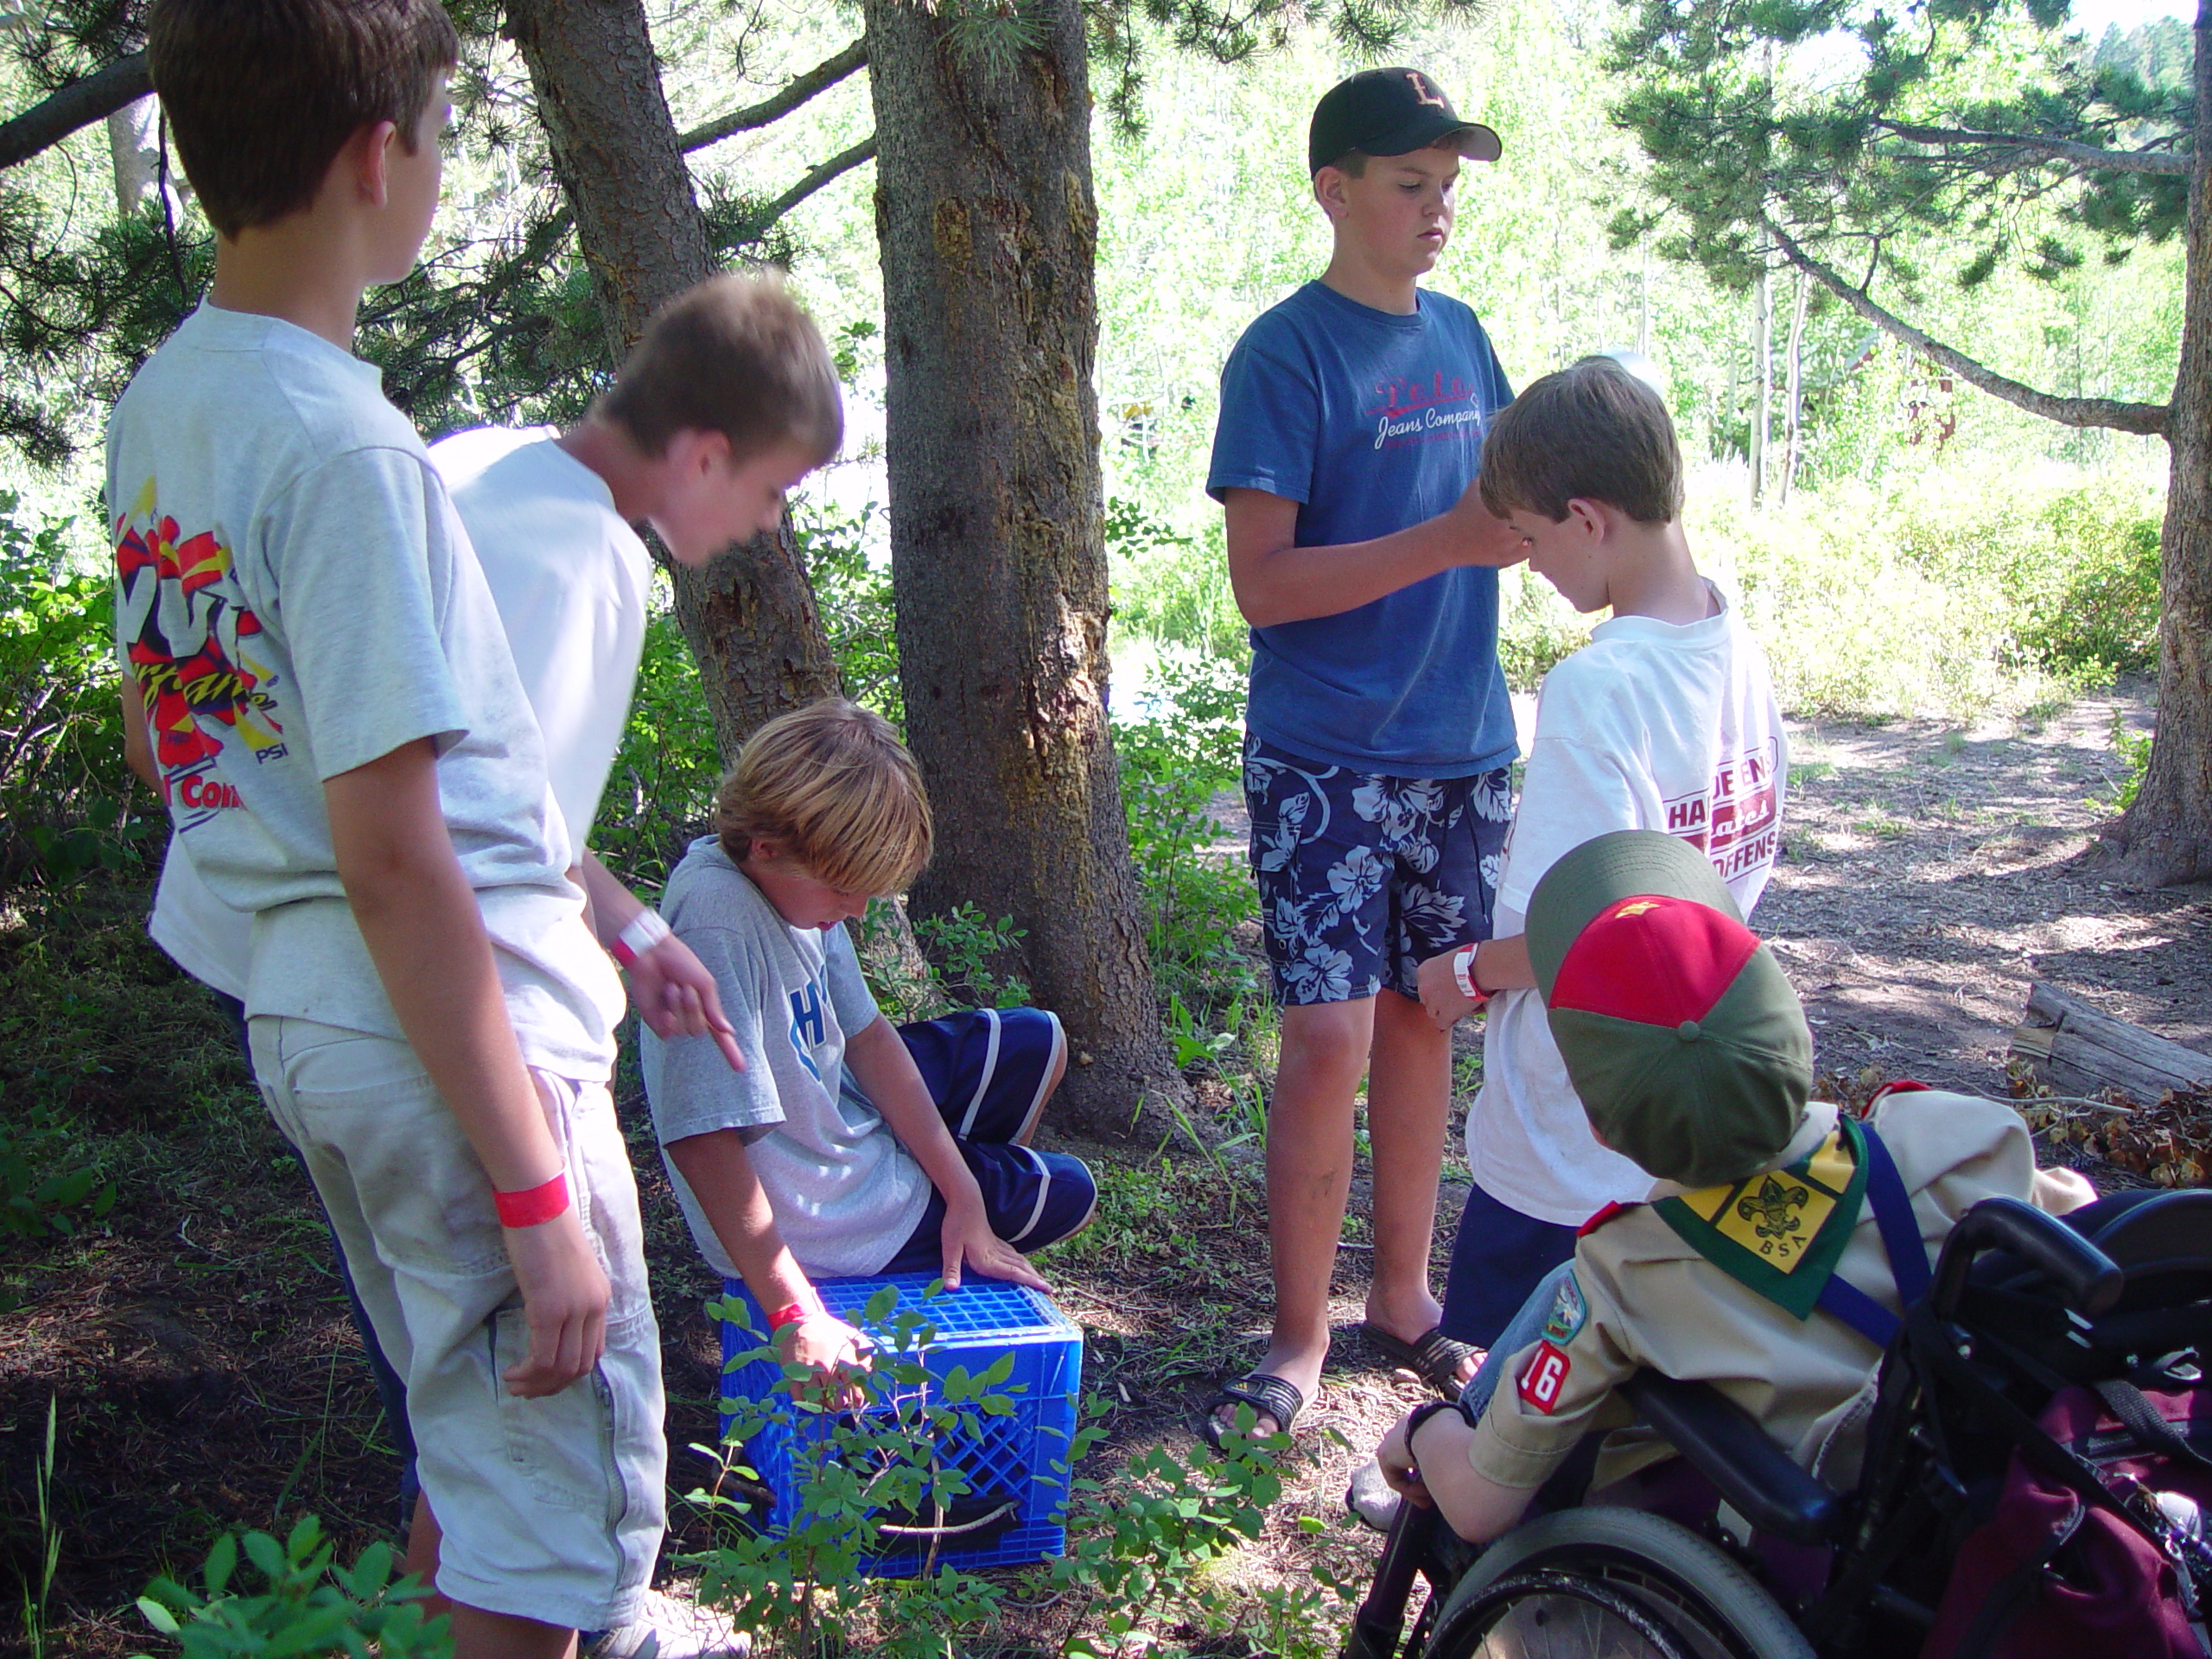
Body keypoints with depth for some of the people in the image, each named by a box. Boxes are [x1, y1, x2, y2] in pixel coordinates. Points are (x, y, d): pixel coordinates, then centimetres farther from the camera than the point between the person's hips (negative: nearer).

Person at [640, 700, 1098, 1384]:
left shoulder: (800, 879, -9)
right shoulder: (719, 926, -36)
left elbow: (867, 1036, -1)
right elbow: (700, 1140, -37)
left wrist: (965, 1196, -2)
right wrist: (794, 1314, -34)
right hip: (817, 1225, -7)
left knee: (1038, 1044, 19)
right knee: (1068, 1193, 11)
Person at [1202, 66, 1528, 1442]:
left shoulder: (1460, 336, 11)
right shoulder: (1286, 355, -9)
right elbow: (1264, 582, -16)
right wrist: (1452, 539, -23)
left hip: (1462, 746, 6)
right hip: (1328, 760, -6)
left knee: (1425, 1018, 13)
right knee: (1331, 1036, -7)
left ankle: (1403, 1294, 27)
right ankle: (1300, 1336, 9)